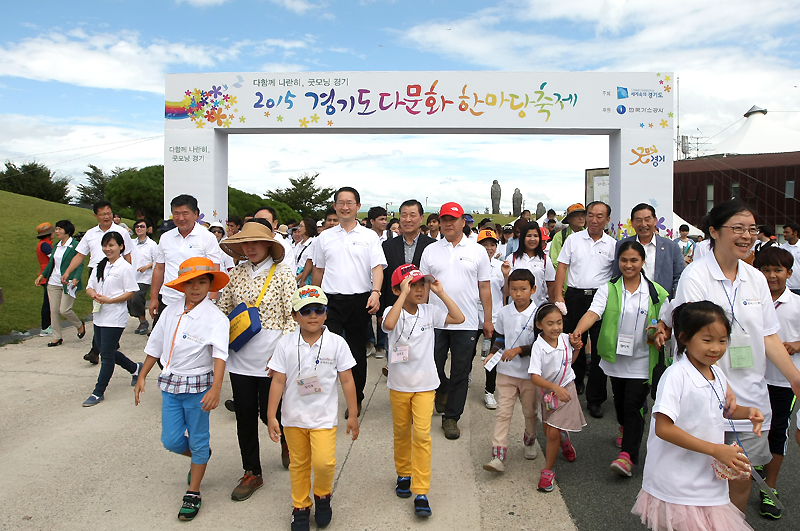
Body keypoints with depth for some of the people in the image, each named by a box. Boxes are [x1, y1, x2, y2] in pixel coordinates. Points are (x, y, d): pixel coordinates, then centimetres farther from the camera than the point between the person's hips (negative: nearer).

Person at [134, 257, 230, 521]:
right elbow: (155, 346, 14)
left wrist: (215, 389, -38)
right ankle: (200, 456, 41)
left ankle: (193, 493, 25)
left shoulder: (215, 317, -15)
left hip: (198, 385, -5)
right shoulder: (171, 312, 3)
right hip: (170, 382, 5)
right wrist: (142, 377, 14)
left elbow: (220, 355, -26)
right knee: (171, 440, 9)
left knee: (198, 440, 8)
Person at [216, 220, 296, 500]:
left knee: (269, 413, 6)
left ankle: (286, 439, 41)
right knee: (245, 416, 10)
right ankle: (252, 473, 27)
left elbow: (293, 317, -9)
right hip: (240, 359, 4)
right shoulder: (236, 274, 5)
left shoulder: (283, 274, -7)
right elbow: (222, 310, 11)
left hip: (271, 359, -4)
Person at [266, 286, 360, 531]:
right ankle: (300, 507, 35)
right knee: (298, 464, 14)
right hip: (293, 416, 2)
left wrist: (352, 415, 0)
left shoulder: (336, 343, -7)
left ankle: (322, 496, 19)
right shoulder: (286, 344, -6)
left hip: (324, 416, -1)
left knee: (324, 462, -13)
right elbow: (278, 381, -3)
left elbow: (347, 381, -2)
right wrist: (271, 416, -4)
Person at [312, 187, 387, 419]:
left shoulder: (370, 236, 4)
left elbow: (377, 267, -5)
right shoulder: (324, 237, 10)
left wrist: (375, 292, -21)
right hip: (331, 301, 1)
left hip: (359, 301, -1)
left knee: (358, 353, 9)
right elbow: (318, 271, 17)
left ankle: (356, 400, 25)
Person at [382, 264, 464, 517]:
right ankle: (404, 474, 40)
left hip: (425, 384, 1)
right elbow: (388, 324, -35)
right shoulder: (393, 311, -11)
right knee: (401, 432, 16)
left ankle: (420, 492, 2)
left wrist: (441, 292, -13)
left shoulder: (429, 311, -3)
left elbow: (459, 318, -11)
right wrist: (404, 294, -32)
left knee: (422, 435, -6)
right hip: (399, 384, 0)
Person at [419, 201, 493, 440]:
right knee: (432, 366, 6)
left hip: (466, 323, -1)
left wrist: (488, 320, 4)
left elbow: (485, 288, 7)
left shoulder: (477, 251, 5)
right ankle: (442, 389, 39)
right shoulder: (430, 251, 7)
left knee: (460, 373, 5)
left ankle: (451, 417, 19)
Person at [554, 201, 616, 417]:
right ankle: (575, 382, 34)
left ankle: (595, 399, 9)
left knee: (600, 349, 0)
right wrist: (558, 294, -5)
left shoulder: (613, 245, 5)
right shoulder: (573, 239, 6)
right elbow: (562, 267, 4)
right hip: (575, 296, 1)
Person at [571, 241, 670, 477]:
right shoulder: (609, 289, -3)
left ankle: (628, 455, -3)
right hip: (615, 357, 2)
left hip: (641, 360, -2)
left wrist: (658, 331, -15)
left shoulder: (656, 292, -1)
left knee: (633, 405, -7)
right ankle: (625, 428, 49)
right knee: (619, 399, 20)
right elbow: (594, 312, -19)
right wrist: (578, 330, -38)